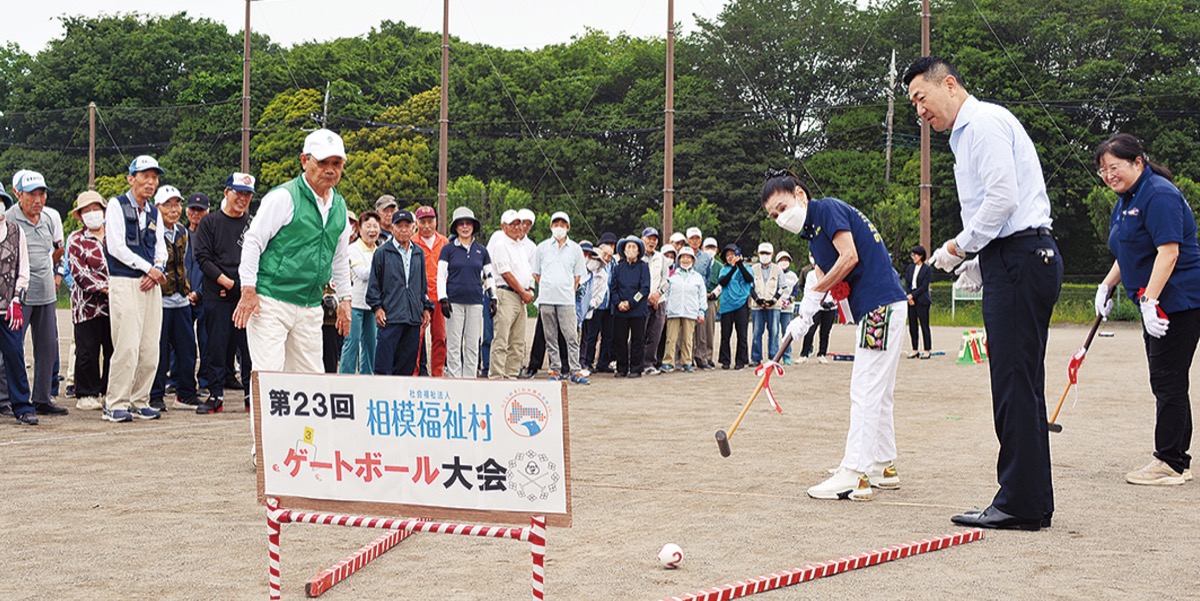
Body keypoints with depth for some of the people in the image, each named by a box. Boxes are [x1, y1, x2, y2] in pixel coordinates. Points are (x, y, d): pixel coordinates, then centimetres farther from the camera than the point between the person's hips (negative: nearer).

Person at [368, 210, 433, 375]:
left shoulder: (419, 253, 16)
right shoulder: (382, 252, 3)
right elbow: (373, 283, 3)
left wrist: (426, 307, 16)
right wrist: (377, 307, -6)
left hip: (413, 316, 4)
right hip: (390, 317, -4)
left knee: (407, 362, 5)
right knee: (384, 361, -8)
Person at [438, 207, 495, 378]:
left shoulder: (481, 250, 11)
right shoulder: (448, 249, 3)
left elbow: (489, 276, 16)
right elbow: (441, 275, -1)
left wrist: (493, 298, 8)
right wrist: (443, 299, -10)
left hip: (475, 301, 3)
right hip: (455, 301, -2)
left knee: (473, 344, 5)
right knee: (454, 344, -1)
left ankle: (470, 379, 11)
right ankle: (454, 379, 4)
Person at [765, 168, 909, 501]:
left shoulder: (828, 209, -7)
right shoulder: (812, 231, 19)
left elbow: (850, 257, -18)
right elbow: (836, 281, 15)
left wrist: (814, 294, -9)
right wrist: (805, 317, -1)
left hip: (882, 304, -10)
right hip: (874, 309, 10)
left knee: (865, 391, -12)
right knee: (878, 392, 15)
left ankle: (854, 475, -12)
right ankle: (883, 467, 23)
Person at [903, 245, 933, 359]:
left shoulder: (927, 269, -3)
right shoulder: (909, 268, 13)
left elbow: (924, 286, -8)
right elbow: (907, 283, 9)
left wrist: (913, 295, -12)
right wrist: (909, 297, -4)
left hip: (922, 300, -5)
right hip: (911, 299, 5)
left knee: (924, 325, -4)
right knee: (912, 325, 5)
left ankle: (927, 351, 0)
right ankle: (914, 350, 11)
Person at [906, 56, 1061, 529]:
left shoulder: (983, 122, -8)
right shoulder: (970, 131, 25)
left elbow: (1003, 198, -19)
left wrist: (959, 246, -8)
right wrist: (982, 262, 14)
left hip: (1019, 260, -11)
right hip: (1021, 260, 11)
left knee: (1014, 383, -9)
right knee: (1021, 385, 10)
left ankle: (1019, 504, -6)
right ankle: (1034, 502, 14)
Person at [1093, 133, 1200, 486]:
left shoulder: (1159, 195, -16)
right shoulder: (1126, 199, 16)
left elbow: (1169, 250, -24)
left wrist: (1150, 301, -28)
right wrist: (1106, 286, 15)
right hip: (1158, 304, 10)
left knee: (1168, 380, -8)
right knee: (1167, 381, 11)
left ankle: (1169, 463, -4)